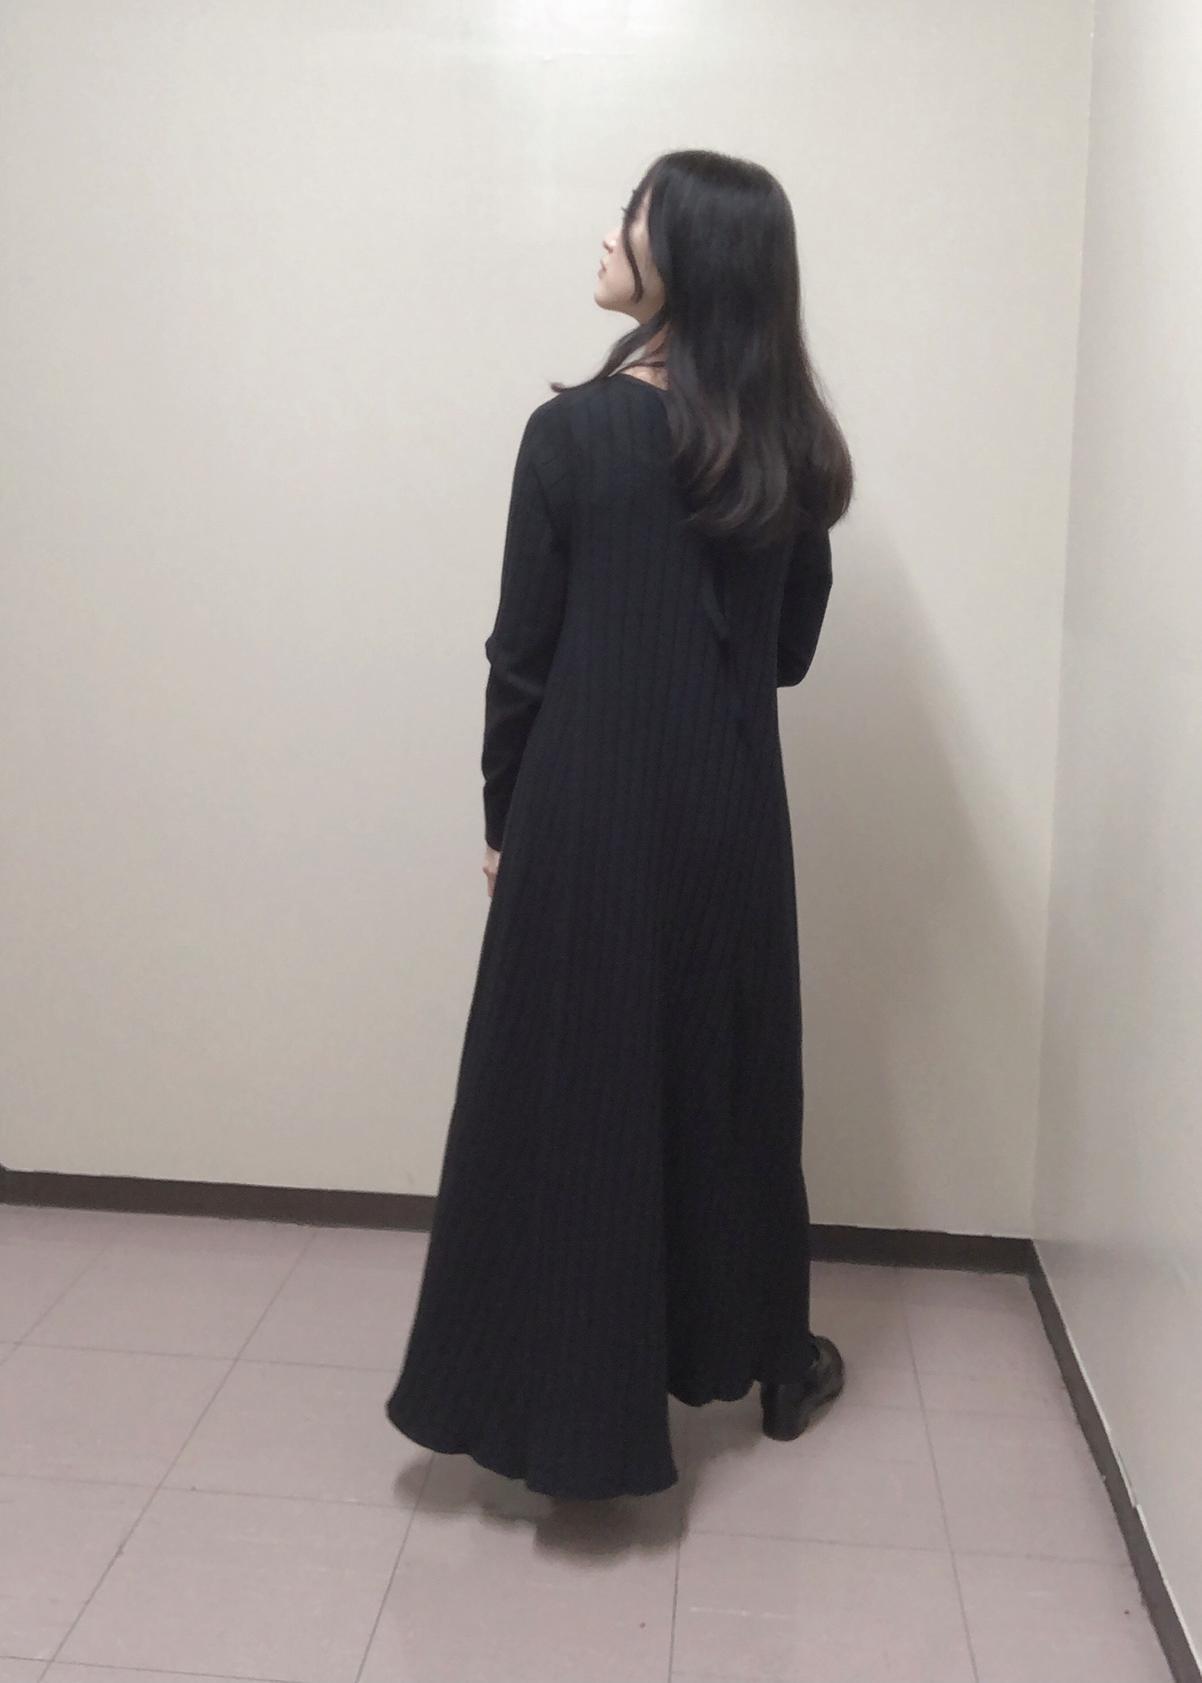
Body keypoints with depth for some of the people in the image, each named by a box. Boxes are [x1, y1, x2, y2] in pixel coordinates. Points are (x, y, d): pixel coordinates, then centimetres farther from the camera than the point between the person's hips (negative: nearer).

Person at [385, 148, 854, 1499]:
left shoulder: (573, 432, -11)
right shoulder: (791, 445, 2)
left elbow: (522, 653, -7)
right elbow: (790, 647, 8)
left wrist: (502, 819, 3)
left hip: (589, 809, -4)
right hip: (733, 811, 5)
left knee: (574, 1088, 8)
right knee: (731, 1072, 19)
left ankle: (576, 1408, 20)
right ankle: (766, 1359, 35)